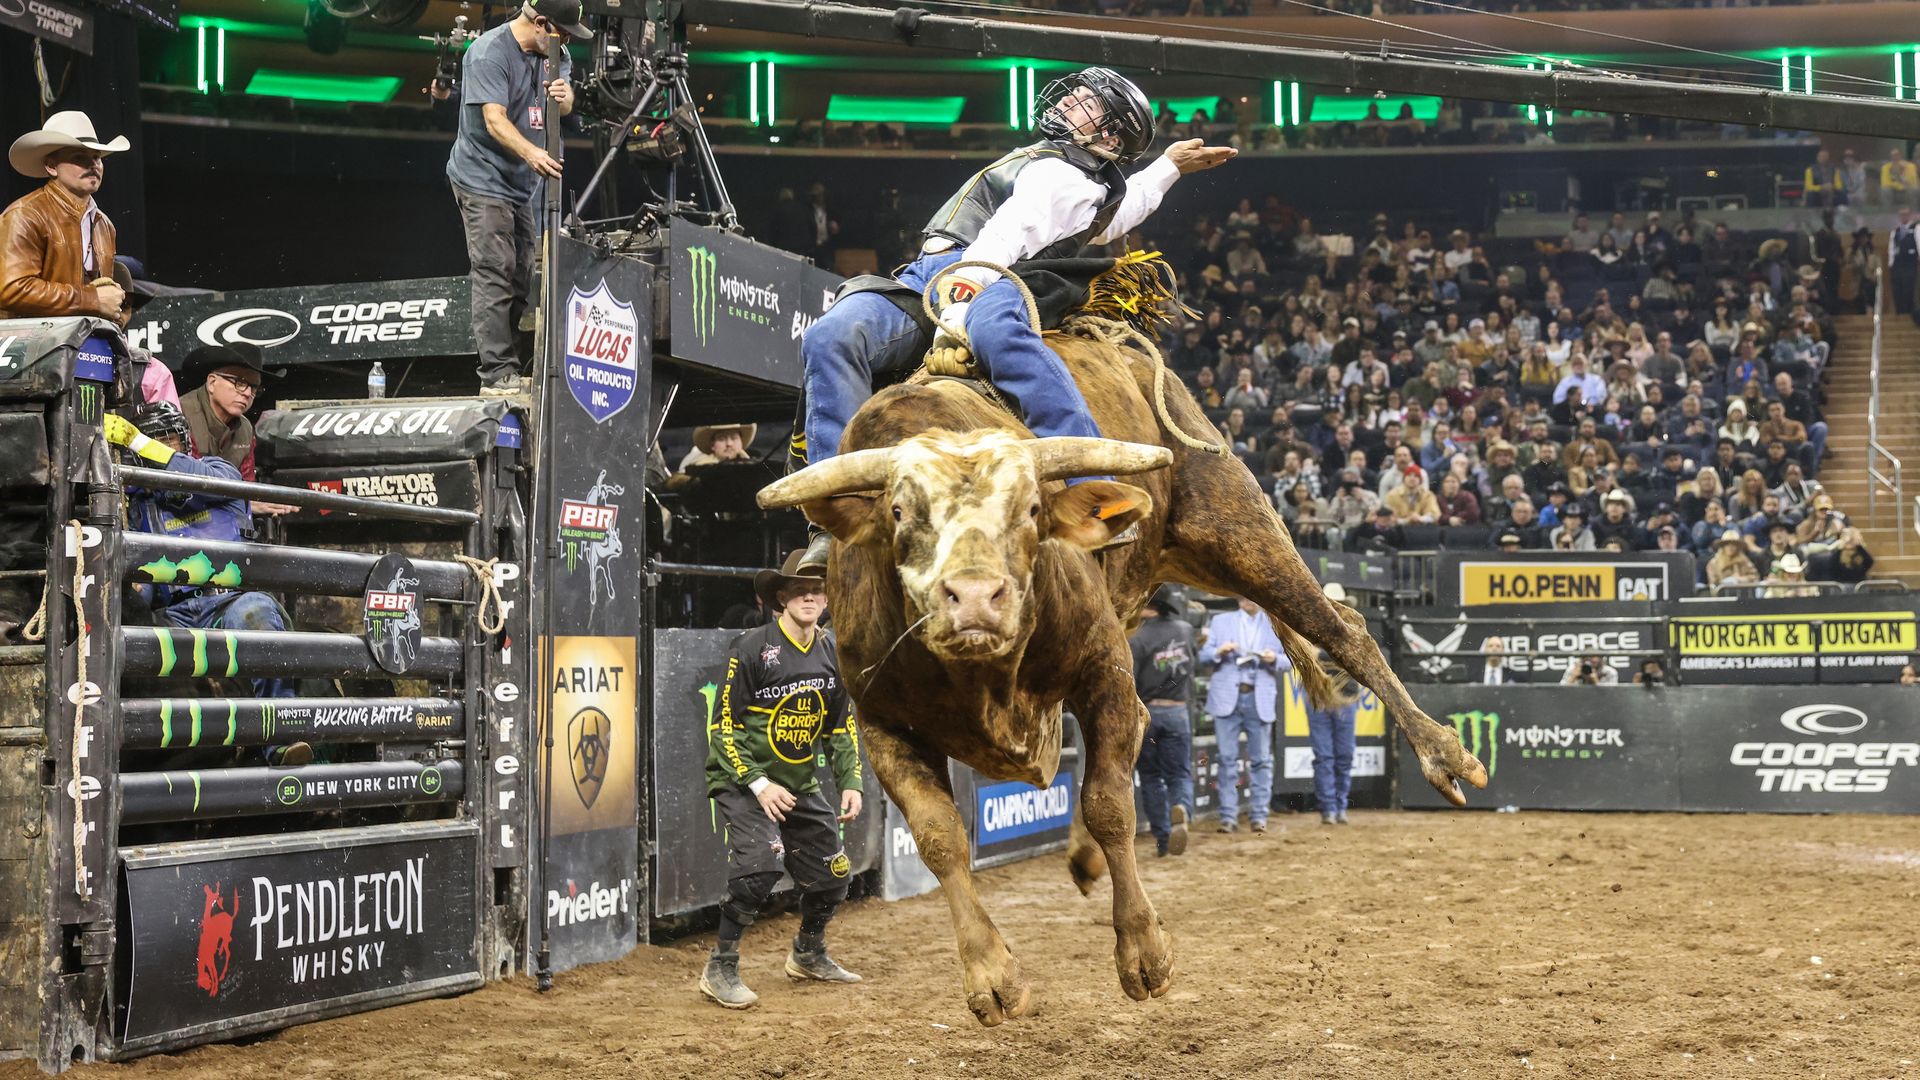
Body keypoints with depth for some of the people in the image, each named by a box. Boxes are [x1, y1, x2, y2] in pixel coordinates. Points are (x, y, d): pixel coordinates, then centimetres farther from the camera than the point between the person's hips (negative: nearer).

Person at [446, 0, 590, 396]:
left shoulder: (553, 52, 8)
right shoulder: (489, 54, -19)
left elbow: (563, 109, 3)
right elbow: (494, 120, -27)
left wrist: (563, 97, -22)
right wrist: (531, 153, -44)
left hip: (521, 184, 9)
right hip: (484, 180, -9)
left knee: (522, 279, 10)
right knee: (494, 276, -14)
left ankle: (512, 368, 17)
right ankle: (497, 374, -16)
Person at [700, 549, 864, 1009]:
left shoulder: (833, 653, 4)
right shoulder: (752, 648, -15)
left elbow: (842, 726, 14)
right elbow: (725, 726, -14)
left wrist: (850, 782, 1)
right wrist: (758, 784, -21)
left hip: (801, 784, 6)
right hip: (742, 780, -6)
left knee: (832, 873, 8)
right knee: (761, 861, -27)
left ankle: (808, 955, 36)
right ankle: (720, 969, -14)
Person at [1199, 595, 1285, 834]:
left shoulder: (1276, 625, 13)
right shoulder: (1220, 622, 13)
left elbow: (1289, 661, 10)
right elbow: (1203, 655, 9)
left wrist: (1274, 659, -12)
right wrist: (1218, 652, -12)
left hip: (1259, 699, 0)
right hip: (1227, 698, 0)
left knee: (1261, 760, 0)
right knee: (1227, 758, -4)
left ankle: (1259, 816, 5)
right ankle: (1228, 817, -2)